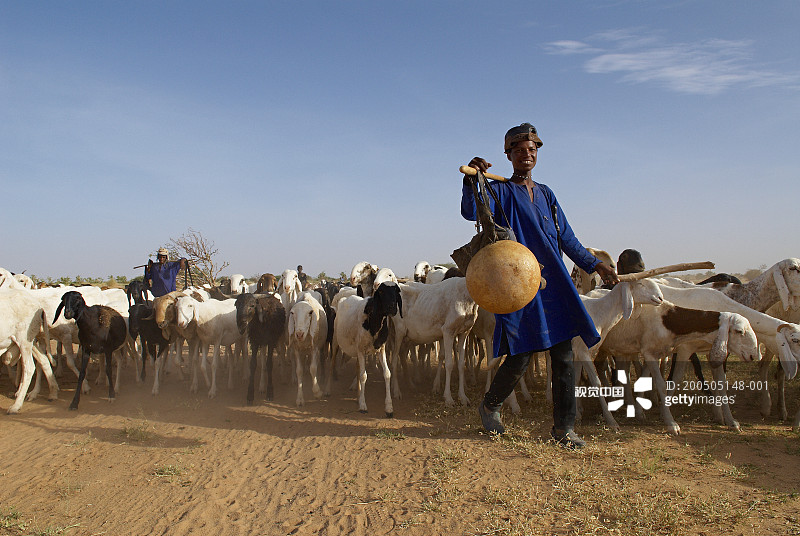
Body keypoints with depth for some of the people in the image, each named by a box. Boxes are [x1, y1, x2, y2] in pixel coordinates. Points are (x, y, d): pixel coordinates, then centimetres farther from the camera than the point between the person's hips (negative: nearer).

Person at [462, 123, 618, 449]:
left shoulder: (545, 194, 22)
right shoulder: (500, 190, 5)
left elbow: (566, 239, 26)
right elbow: (472, 212, -16)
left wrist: (594, 264, 24)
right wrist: (471, 180, -34)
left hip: (554, 284, 5)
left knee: (563, 355, 1)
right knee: (520, 355, -8)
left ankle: (563, 428, 11)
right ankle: (490, 406, 19)